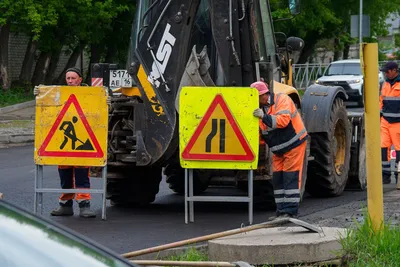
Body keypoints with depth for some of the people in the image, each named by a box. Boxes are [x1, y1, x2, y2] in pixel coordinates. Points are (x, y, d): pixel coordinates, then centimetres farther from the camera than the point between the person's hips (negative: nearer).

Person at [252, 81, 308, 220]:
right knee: (277, 179, 6)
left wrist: (265, 117, -39)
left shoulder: (282, 100, -16)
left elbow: (283, 120, -32)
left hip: (294, 145, -8)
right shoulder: (260, 109, 6)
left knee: (290, 178, -8)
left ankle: (290, 211, -7)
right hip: (278, 150, 8)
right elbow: (259, 135, 10)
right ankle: (282, 210, 13)